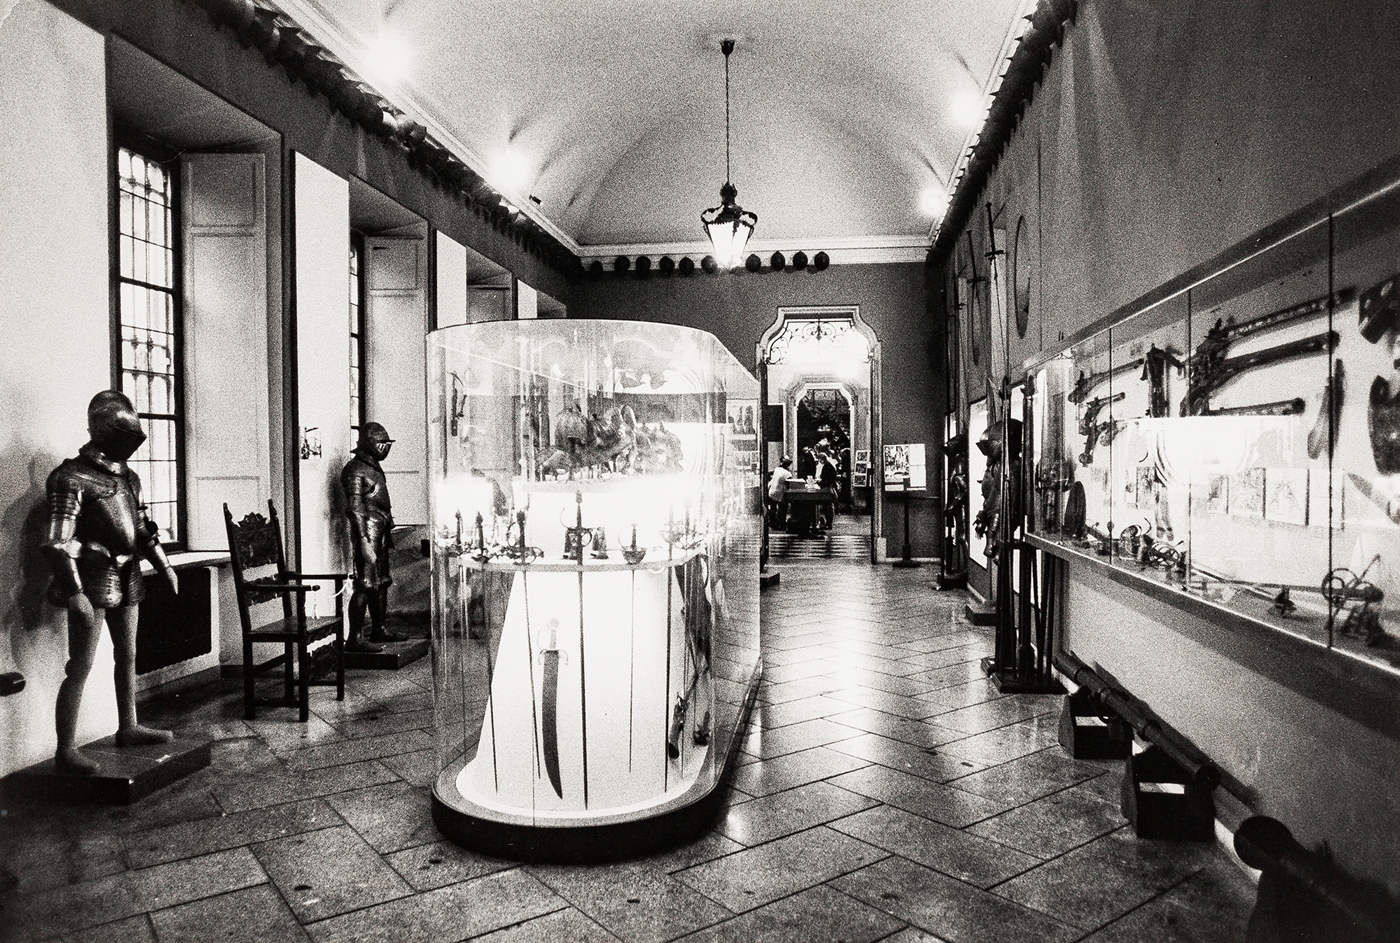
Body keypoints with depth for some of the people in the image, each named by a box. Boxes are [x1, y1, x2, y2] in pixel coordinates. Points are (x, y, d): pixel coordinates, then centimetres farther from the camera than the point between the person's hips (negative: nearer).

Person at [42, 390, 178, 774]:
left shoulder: (127, 477, 12)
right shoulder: (72, 478, -13)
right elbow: (56, 542, -18)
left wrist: (163, 565, 19)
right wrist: (74, 592, -24)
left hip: (126, 581, 8)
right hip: (93, 583, -8)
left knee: (128, 656, 17)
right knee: (80, 667, -5)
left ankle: (128, 728, 30)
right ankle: (66, 751, 3)